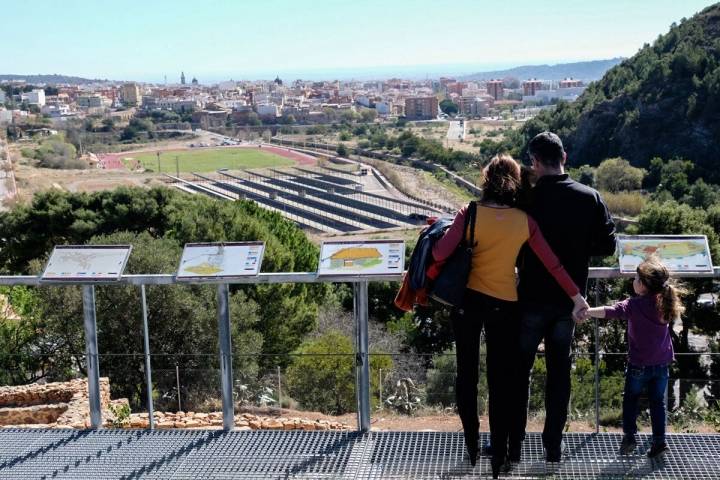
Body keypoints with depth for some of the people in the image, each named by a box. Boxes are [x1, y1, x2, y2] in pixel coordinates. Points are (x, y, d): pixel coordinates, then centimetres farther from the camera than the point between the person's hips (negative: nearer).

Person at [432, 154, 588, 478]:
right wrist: (575, 294, 9)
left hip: (467, 300, 0)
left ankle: (471, 446, 24)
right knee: (500, 380, 8)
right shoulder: (524, 221, -6)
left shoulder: (471, 213, -12)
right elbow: (552, 262, -1)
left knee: (467, 372, 15)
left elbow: (441, 254, -17)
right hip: (504, 305, 1)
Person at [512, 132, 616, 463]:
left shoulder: (527, 199, -14)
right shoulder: (590, 198, -5)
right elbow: (607, 246, 0)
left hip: (532, 299, -3)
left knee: (519, 370, 10)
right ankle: (553, 445, 18)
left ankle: (513, 444, 15)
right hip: (569, 300, 3)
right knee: (559, 371, 13)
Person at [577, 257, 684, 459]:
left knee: (630, 398, 15)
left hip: (639, 365, -4)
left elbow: (610, 311, -33)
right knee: (658, 401, 14)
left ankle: (629, 435, 8)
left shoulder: (634, 305, -19)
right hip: (662, 364, 4)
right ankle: (659, 440, 11)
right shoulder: (665, 303, -4)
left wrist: (587, 313, -35)